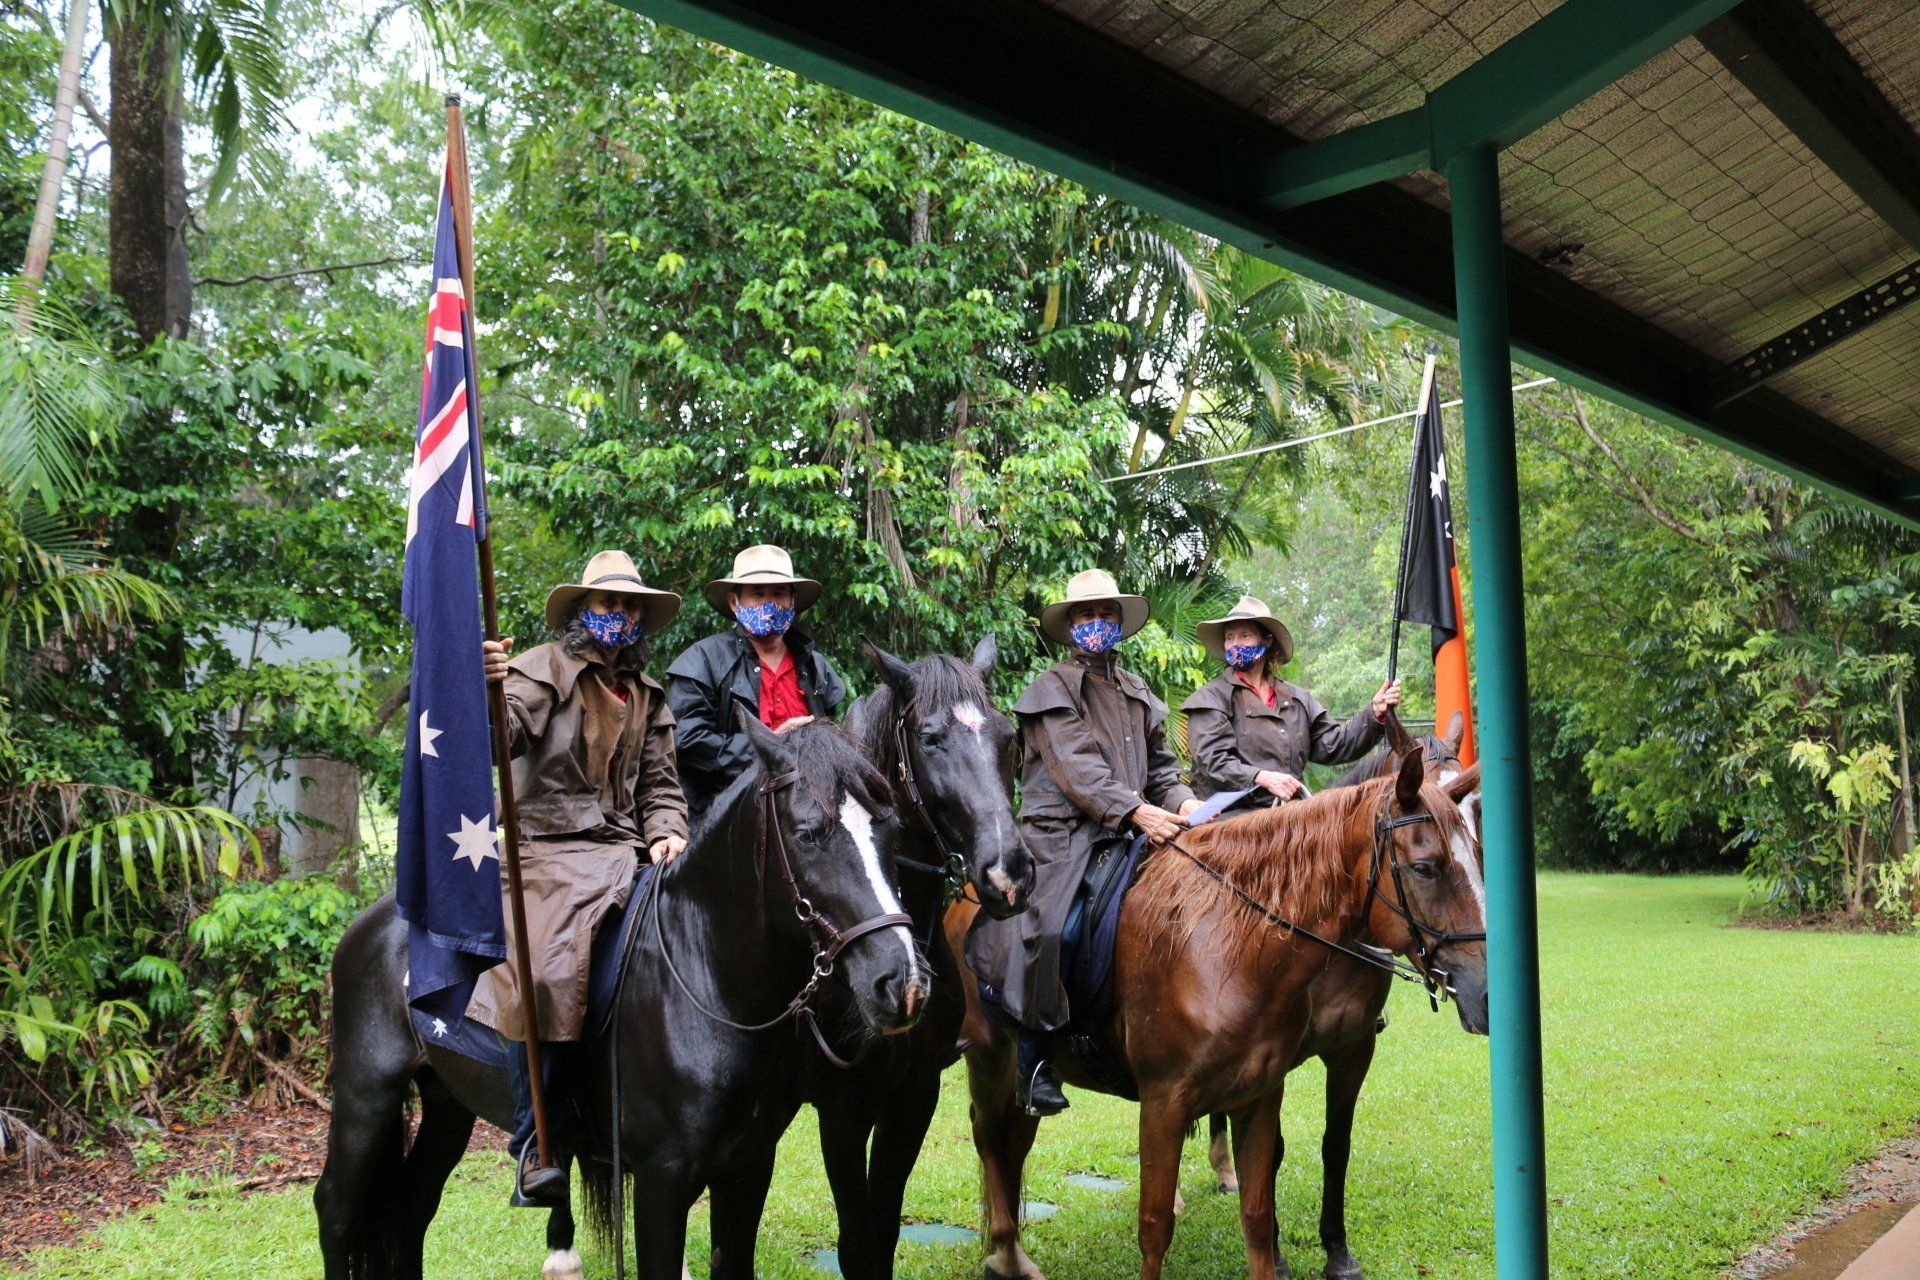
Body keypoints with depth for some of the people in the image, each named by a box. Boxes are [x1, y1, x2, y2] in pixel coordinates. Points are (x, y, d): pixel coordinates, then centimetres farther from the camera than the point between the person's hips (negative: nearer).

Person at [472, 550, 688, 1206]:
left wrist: (666, 832, -1)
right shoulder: (545, 668, 2)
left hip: (625, 853, 6)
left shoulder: (648, 696, 21)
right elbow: (506, 731, -16)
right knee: (545, 970, -27)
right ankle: (538, 1149, -21)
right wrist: (489, 691, -39)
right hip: (552, 850, -6)